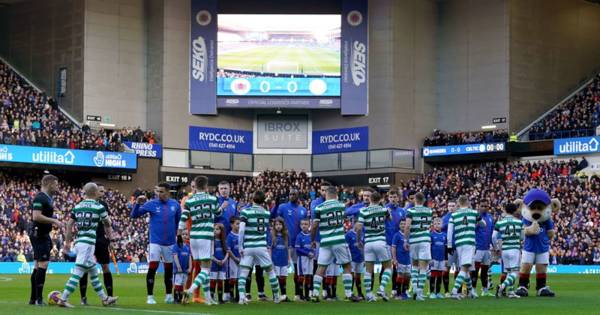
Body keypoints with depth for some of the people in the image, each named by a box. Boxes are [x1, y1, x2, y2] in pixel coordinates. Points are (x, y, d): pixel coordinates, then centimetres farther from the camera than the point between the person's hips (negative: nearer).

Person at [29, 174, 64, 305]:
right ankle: (38, 298, -9)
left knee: (38, 267, 11)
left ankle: (33, 298, 15)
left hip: (43, 235, 10)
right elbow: (36, 216, -25)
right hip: (39, 235, -10)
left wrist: (53, 222, 13)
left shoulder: (47, 198, 17)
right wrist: (54, 221, -20)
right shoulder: (40, 198, -15)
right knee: (43, 265, -11)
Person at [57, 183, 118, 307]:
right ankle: (63, 299, -15)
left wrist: (67, 242, 16)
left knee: (93, 272, 17)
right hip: (88, 242, -7)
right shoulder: (99, 207, -4)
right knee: (78, 272, -9)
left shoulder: (77, 206, 10)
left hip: (78, 241, 7)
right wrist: (108, 229, 36)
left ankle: (104, 298, 27)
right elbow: (107, 223, 13)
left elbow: (69, 224, 10)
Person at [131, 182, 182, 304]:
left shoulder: (175, 204, 1)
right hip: (155, 242, -3)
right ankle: (150, 296, -1)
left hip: (170, 243, 3)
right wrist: (138, 204, -22)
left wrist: (178, 233, 10)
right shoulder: (151, 204, -6)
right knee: (152, 268, -9)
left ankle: (169, 296, 22)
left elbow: (179, 220, 15)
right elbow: (134, 215, -7)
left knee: (169, 269, 11)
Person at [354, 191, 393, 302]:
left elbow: (358, 228, -10)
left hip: (368, 243, 1)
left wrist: (358, 241, 3)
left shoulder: (364, 211, -3)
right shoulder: (384, 210, 2)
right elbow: (390, 219, 22)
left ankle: (369, 294, 3)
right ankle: (382, 289, -7)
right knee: (388, 267, 11)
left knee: (368, 270, 6)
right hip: (380, 242, -1)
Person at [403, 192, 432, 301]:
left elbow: (407, 226, -12)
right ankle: (420, 292, -6)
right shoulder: (429, 211, 8)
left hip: (413, 240, 0)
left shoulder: (410, 211, -3)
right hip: (425, 240, 0)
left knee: (415, 265, 17)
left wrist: (405, 240, -5)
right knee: (423, 267, -1)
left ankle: (415, 288, 5)